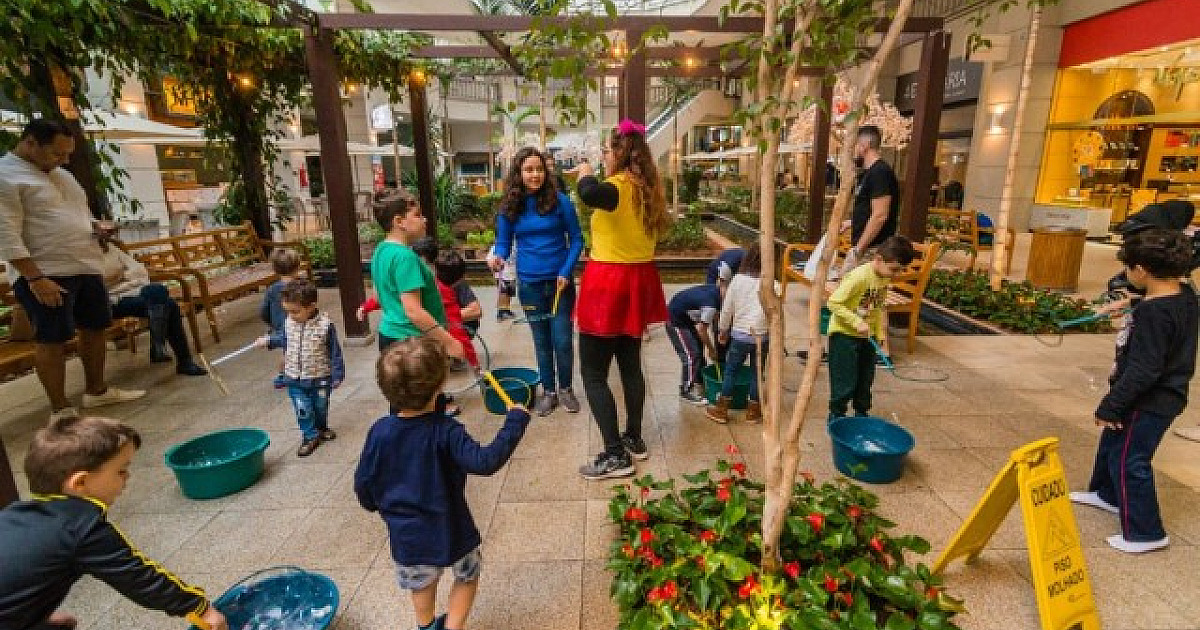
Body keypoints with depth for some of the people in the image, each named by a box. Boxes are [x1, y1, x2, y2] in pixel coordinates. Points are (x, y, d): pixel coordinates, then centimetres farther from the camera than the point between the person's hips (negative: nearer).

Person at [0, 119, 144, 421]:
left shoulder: (59, 174, 16)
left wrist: (97, 227, 5)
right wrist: (35, 278, -22)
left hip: (87, 268, 8)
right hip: (45, 273, -8)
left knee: (95, 328, 13)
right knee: (52, 341, -2)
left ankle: (96, 390, 27)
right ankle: (60, 410, 6)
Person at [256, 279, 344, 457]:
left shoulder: (325, 324, -20)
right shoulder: (289, 323, -6)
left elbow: (335, 352, -12)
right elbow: (283, 338, 18)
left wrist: (337, 374, -9)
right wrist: (268, 341, 2)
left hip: (319, 378, -3)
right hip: (294, 378, 3)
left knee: (320, 407, 16)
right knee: (303, 409, 2)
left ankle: (321, 428, 41)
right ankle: (311, 436, 21)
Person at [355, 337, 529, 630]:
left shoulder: (380, 431, -15)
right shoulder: (445, 431, -27)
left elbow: (363, 482, -5)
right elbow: (485, 461, -36)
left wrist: (375, 504, 17)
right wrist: (515, 421, -30)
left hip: (406, 534, 4)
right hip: (450, 530, -3)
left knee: (421, 581, 32)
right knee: (467, 574, 26)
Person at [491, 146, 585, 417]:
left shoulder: (559, 200, -7)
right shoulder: (509, 206, -2)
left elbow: (576, 239, -3)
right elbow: (504, 242, 4)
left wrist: (566, 272, -12)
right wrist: (498, 257, -19)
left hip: (560, 281, -2)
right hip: (529, 284, 2)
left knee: (562, 340, 3)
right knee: (542, 341, 12)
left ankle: (565, 388, 25)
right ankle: (548, 391, 27)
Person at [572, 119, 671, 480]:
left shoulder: (617, 187, -17)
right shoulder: (646, 190, 9)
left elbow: (590, 195, -40)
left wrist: (586, 175, -17)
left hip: (609, 283, -9)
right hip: (637, 281, 9)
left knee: (593, 373, -1)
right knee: (630, 364, 18)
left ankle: (615, 455, 3)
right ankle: (634, 439, 30)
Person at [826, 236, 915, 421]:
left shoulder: (885, 279, 3)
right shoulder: (859, 276, -24)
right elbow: (834, 302, -26)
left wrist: (881, 334, 11)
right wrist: (857, 322, -28)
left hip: (865, 336, 8)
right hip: (844, 334, -8)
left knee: (865, 379, 16)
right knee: (846, 382, -4)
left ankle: (861, 415, 32)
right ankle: (836, 417, 11)